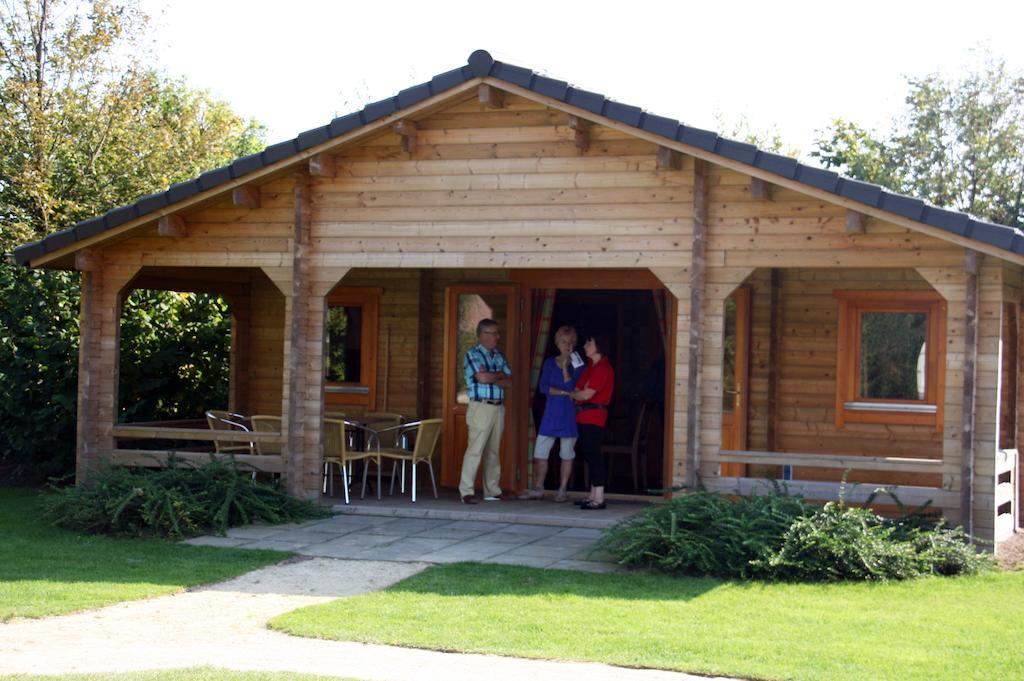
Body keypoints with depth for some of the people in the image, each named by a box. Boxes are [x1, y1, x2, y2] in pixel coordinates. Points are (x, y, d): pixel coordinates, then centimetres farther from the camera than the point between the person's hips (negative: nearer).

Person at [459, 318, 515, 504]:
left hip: (498, 407, 7)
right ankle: (466, 492, -7)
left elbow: (509, 382, 8)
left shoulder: (498, 355, 16)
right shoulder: (473, 354, -4)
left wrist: (491, 377, -7)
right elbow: (482, 378, -18)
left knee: (493, 451, 10)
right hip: (481, 407, -7)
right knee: (475, 449, -9)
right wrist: (500, 375, -1)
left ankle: (492, 491, 16)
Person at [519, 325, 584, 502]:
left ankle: (562, 491, 9)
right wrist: (563, 392, -12)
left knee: (567, 454, 2)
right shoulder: (550, 363, 9)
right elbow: (543, 387, -3)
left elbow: (573, 387, -11)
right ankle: (538, 489, 8)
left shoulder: (578, 364, 1)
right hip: (551, 413, 3)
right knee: (540, 452, 0)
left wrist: (565, 367, -13)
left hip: (569, 415, -3)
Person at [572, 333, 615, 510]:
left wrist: (570, 394, 0)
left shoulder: (602, 368, -13)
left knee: (593, 455, -10)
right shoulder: (591, 366, 19)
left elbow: (586, 394, -17)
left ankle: (599, 499, -9)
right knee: (589, 455, 12)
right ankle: (593, 496, 18)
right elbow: (577, 390, 15)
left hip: (594, 417, -10)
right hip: (584, 417, 10)